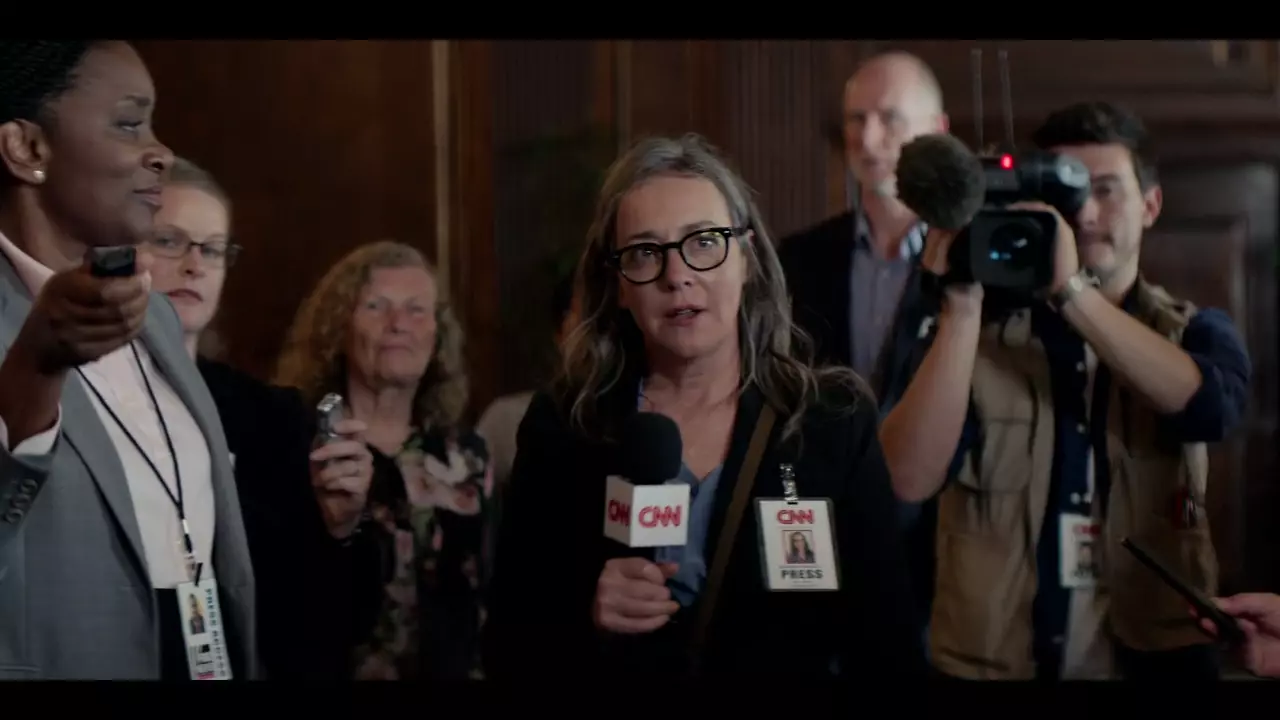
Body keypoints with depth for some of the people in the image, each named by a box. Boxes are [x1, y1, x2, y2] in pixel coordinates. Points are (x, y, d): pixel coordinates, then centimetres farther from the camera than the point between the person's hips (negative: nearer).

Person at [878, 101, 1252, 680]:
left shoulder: (1193, 334, 4)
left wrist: (1073, 291, -25)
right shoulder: (977, 332, 0)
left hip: (1150, 660, 1)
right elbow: (908, 480, -15)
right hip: (987, 661, -1)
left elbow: (1211, 408, -20)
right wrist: (962, 308, -21)